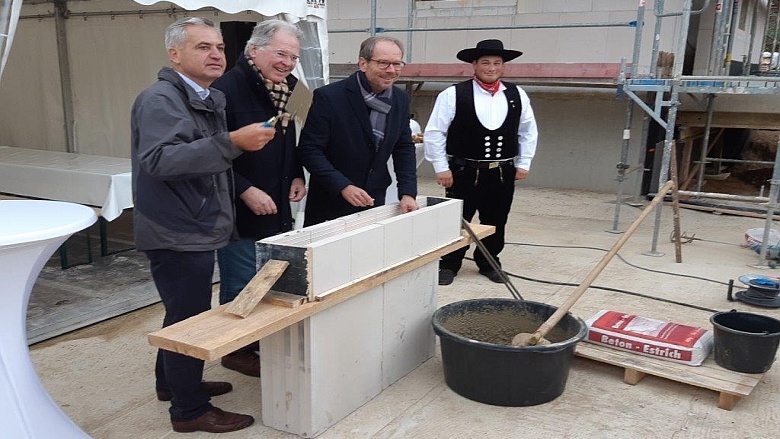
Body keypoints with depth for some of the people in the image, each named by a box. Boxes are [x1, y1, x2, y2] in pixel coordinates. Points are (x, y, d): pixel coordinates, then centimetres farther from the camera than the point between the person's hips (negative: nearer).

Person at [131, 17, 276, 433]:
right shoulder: (161, 100, -18)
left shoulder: (207, 100, 14)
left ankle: (173, 381, 39)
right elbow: (159, 159, -33)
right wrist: (231, 143, -38)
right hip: (176, 234, -10)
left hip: (195, 230, 10)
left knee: (183, 313, 22)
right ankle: (190, 410, 14)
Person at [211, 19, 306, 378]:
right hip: (240, 212, -8)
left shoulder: (284, 92, 9)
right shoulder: (227, 90, -18)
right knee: (240, 286, 4)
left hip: (276, 210, 8)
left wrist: (296, 176, 5)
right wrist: (245, 190, -23)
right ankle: (235, 349, 23)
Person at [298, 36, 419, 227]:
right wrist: (343, 186, -25)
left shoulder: (401, 100, 2)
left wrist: (407, 192, -5)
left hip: (374, 203, 5)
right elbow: (309, 149, -17)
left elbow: (404, 148, 8)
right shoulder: (328, 97, -17)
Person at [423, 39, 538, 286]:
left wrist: (524, 163, 10)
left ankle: (489, 263, 31)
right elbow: (434, 132, -5)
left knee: (495, 223, 13)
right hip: (464, 172, -3)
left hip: (503, 173, 4)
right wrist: (441, 167, -7)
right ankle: (449, 265, 22)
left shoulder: (517, 95, 5)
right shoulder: (453, 95, -8)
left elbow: (528, 131, 15)